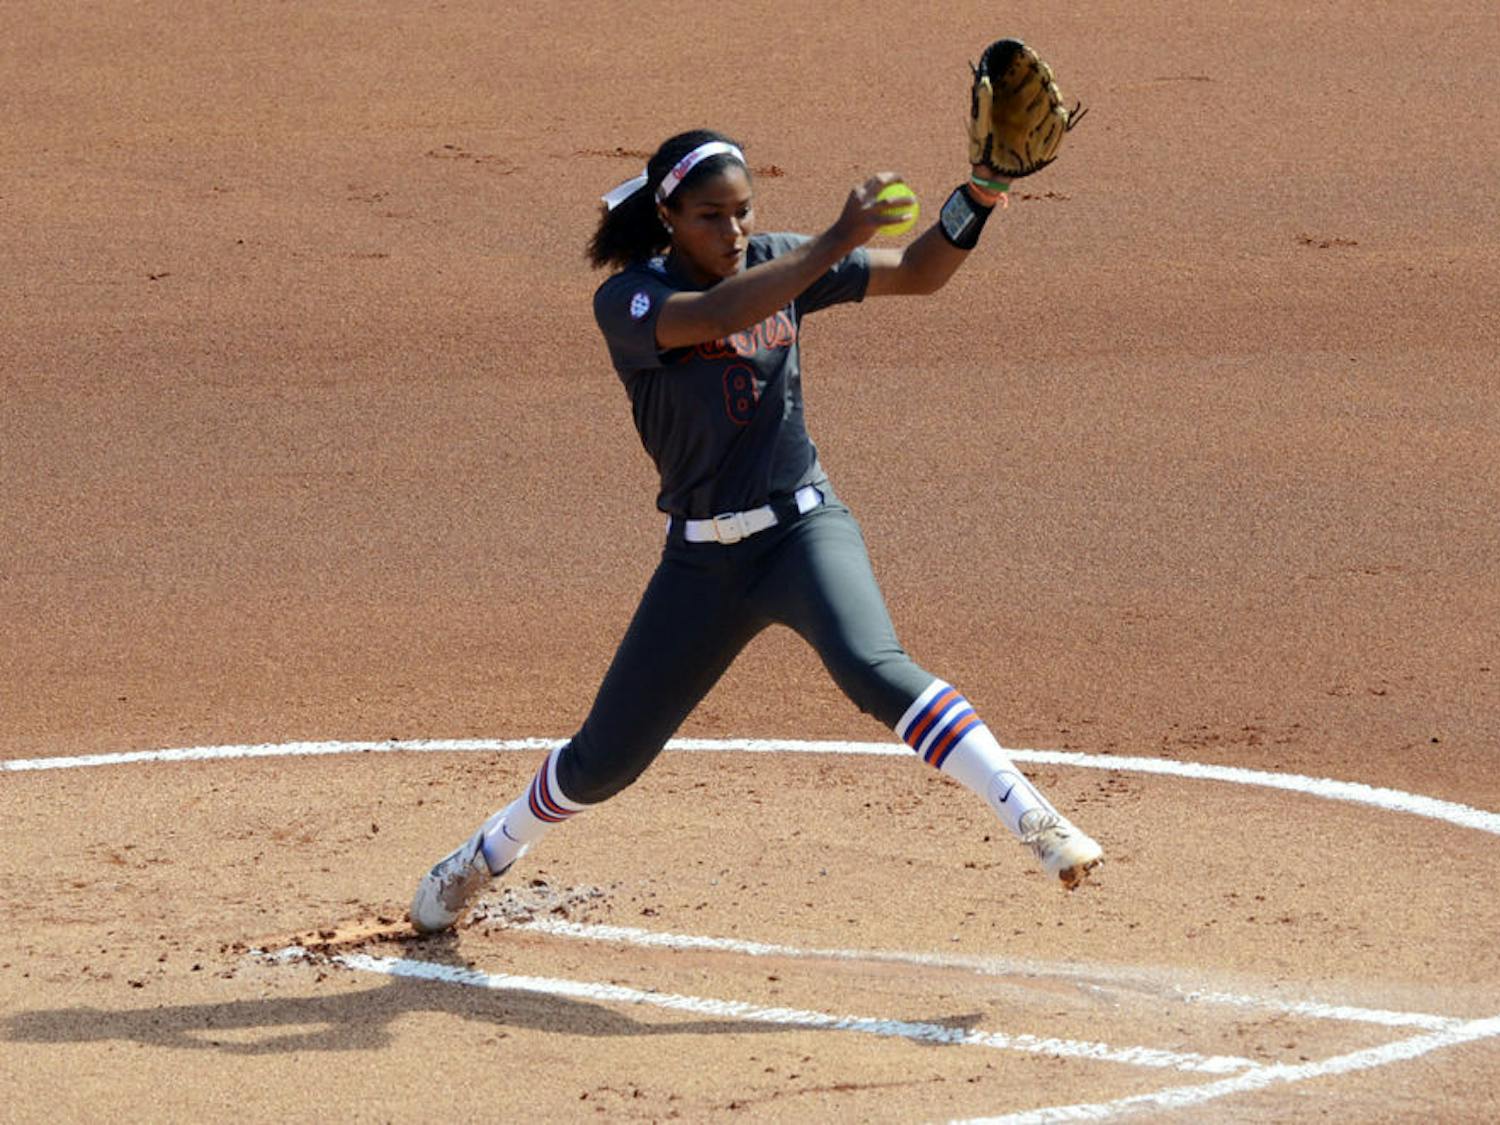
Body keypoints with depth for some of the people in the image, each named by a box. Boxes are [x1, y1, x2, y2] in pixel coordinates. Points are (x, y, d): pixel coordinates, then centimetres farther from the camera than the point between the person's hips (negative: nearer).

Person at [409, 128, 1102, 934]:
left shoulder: (776, 264, -1)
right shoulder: (627, 301, -13)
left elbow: (918, 274, 0)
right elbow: (717, 314, -35)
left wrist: (974, 201, -20)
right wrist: (835, 242, -43)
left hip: (804, 531, 0)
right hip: (701, 559, 0)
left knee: (872, 669, -31)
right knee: (605, 762, 11)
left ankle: (1033, 821, -36)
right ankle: (489, 855, 39)